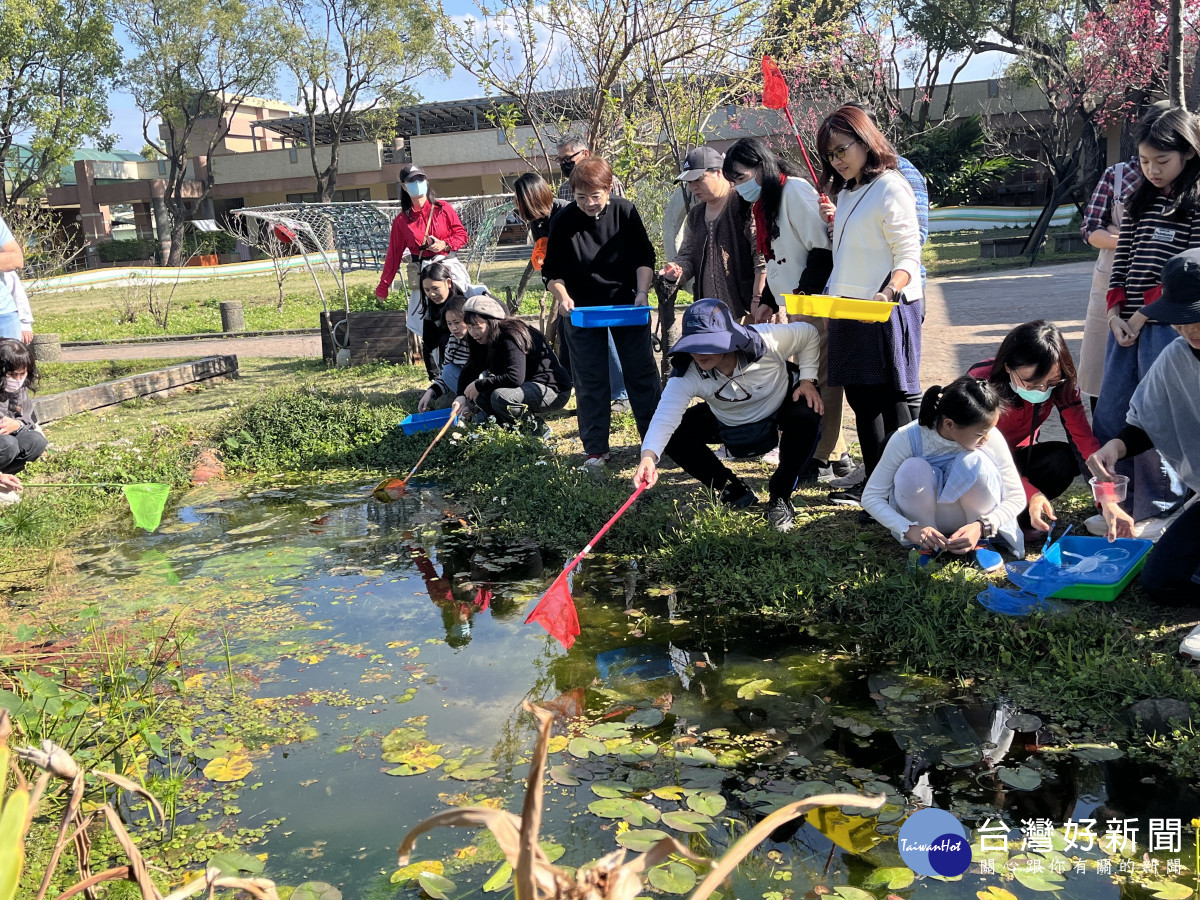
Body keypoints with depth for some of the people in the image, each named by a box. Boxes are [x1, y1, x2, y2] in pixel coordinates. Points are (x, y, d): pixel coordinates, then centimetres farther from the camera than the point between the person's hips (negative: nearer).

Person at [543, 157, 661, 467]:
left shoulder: (625, 212, -8)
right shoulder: (563, 222, -11)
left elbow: (644, 257, 0)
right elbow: (553, 272, -5)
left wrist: (642, 292, -14)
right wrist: (562, 297, -23)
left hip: (627, 304, 1)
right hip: (582, 310, -1)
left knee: (642, 372, 6)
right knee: (589, 381, 4)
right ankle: (595, 449, 13)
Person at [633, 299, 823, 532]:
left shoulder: (764, 341, -32)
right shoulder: (686, 375, -31)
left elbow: (809, 334, -13)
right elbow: (665, 416, -44)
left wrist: (807, 380, -21)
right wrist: (649, 456, -61)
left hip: (781, 406, -2)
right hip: (732, 429, 2)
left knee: (806, 414, -36)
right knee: (674, 435, -19)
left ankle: (780, 497, -16)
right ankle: (735, 493, 0)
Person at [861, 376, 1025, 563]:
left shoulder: (991, 438, -21)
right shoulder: (907, 439, -25)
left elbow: (1016, 498, -13)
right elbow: (871, 497, -20)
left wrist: (981, 527, -32)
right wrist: (910, 530, -36)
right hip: (923, 524, -1)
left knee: (974, 461, -28)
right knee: (912, 469, -31)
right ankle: (926, 547, -9)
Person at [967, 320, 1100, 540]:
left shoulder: (1061, 384, -18)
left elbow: (1084, 437, -26)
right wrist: (1031, 493, -43)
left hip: (1017, 455, 4)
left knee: (1063, 459, -27)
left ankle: (1023, 520, -7)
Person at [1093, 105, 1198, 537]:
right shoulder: (1140, 201, 15)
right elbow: (1121, 261, 12)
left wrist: (1142, 316, -11)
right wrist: (1115, 314, 0)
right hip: (1125, 324, 7)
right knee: (1108, 417, 8)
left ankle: (1160, 512, 11)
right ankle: (1123, 504, 21)